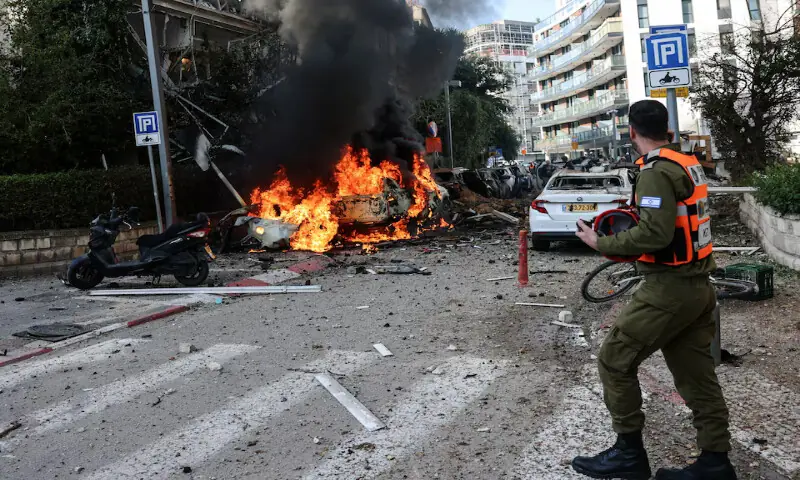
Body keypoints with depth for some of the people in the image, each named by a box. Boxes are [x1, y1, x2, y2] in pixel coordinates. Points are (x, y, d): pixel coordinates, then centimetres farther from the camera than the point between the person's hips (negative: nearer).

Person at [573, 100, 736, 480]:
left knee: (614, 360, 1)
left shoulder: (657, 171, -17)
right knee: (697, 375, 13)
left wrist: (602, 243, -16)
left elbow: (656, 234, -26)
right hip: (698, 285, 9)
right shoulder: (689, 164, 11)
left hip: (670, 288, -9)